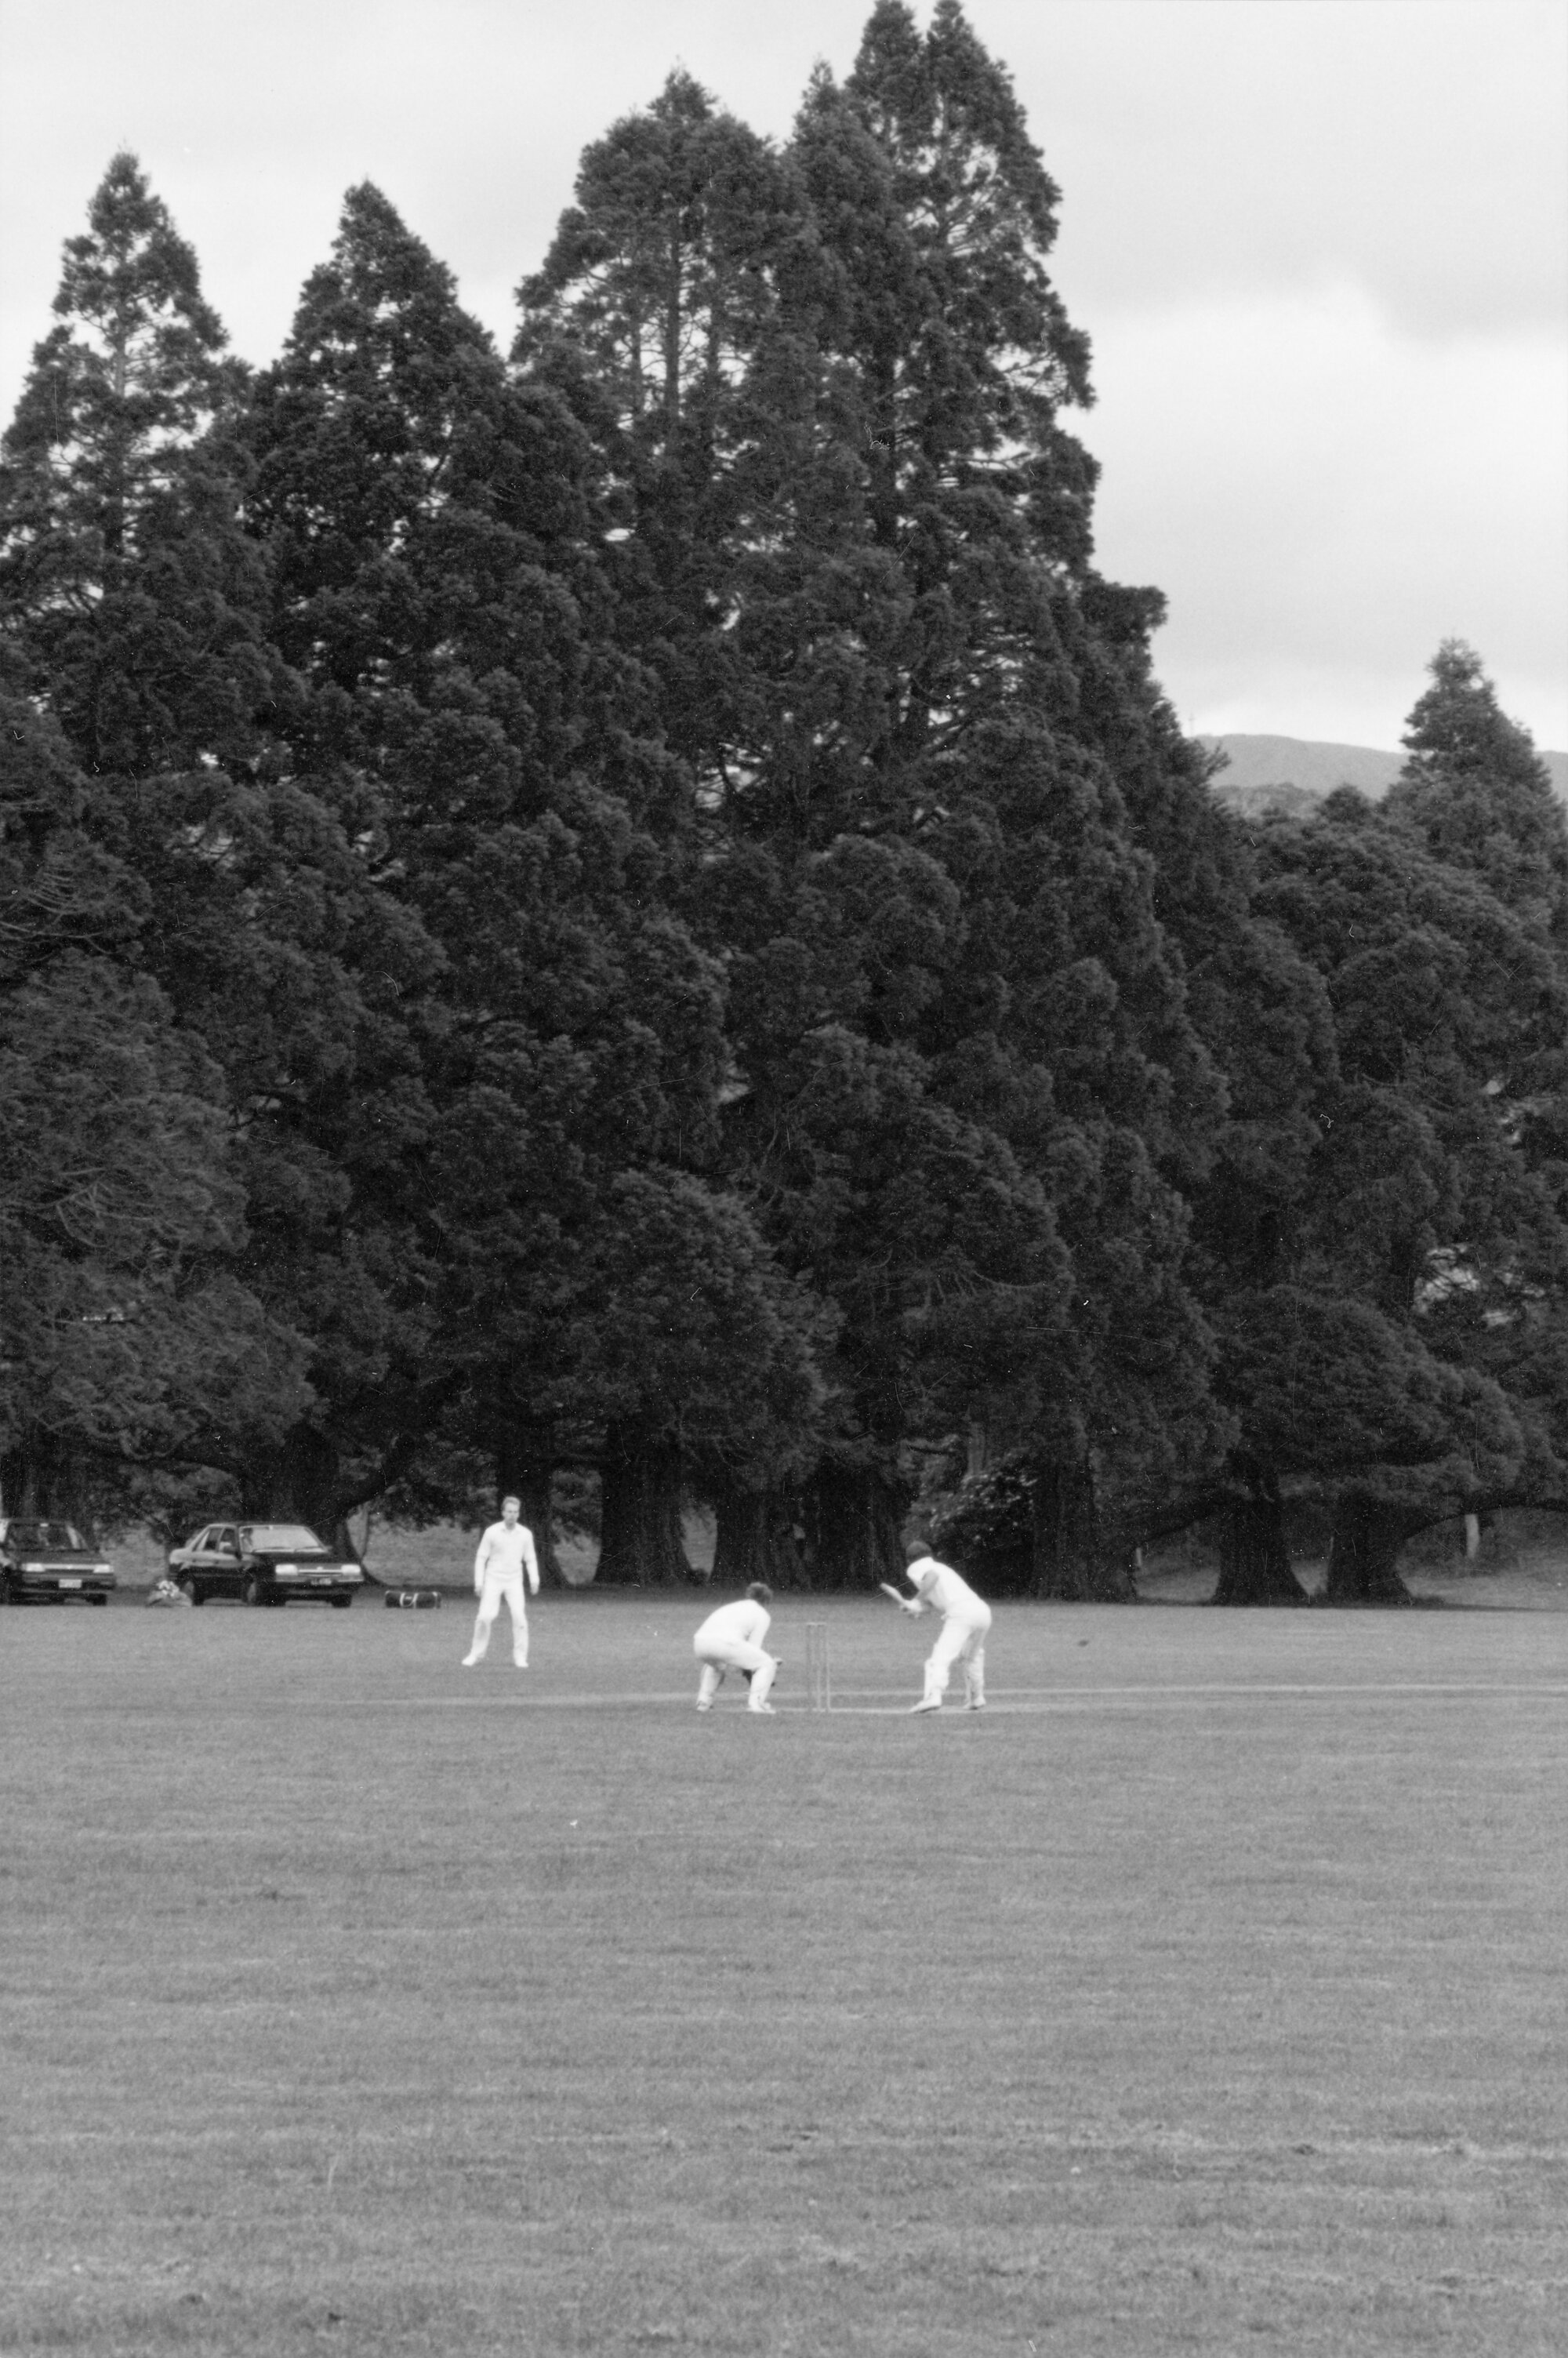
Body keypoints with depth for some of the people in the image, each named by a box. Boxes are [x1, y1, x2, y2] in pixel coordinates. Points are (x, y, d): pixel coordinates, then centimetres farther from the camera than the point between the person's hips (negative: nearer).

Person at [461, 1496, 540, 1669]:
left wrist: (534, 1580, -9)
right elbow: (481, 1558, -2)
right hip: (493, 1580, -1)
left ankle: (520, 1657, -4)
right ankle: (476, 1654, 2)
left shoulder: (525, 1534, -2)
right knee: (485, 1617, -13)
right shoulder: (492, 1532, -7)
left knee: (519, 1617, -13)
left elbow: (530, 1560, 6)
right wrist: (478, 1583, -8)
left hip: (514, 1583, 1)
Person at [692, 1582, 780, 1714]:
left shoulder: (730, 1608, 38)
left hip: (699, 1641, 6)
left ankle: (703, 1702, 25)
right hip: (725, 1643, -6)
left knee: (714, 1664, 40)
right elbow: (754, 1647, 12)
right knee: (767, 1664, 10)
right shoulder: (762, 1614, 21)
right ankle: (757, 1702, -6)